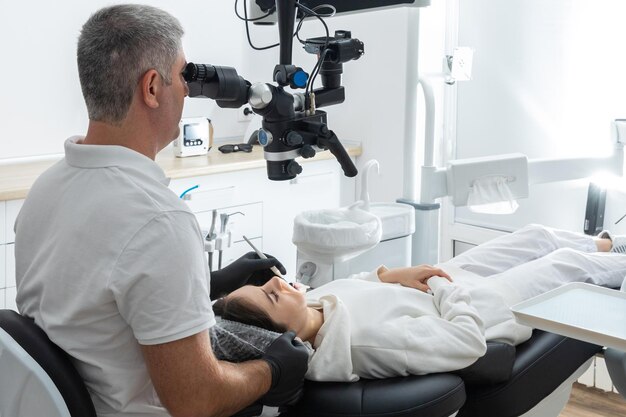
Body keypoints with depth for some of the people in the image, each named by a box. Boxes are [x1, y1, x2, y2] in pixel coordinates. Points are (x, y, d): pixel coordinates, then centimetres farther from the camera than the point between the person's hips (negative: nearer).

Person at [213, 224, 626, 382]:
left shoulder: (311, 305, -22)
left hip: (442, 284, 7)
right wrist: (443, 286, -22)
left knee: (536, 235, 23)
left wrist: (389, 275, -14)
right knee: (569, 262, 17)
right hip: (482, 311, -6)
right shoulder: (361, 342, -45)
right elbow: (466, 342, -36)